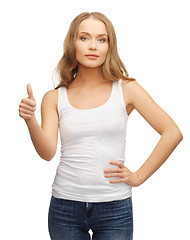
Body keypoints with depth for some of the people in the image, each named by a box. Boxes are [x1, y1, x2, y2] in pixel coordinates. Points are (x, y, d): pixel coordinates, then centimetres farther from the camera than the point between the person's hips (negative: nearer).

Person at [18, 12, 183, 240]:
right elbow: (47, 152, -8)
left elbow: (173, 133, -3)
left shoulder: (126, 89, -1)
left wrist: (139, 176, -5)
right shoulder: (54, 98, 3)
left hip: (114, 208, -1)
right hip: (65, 206, 1)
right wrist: (30, 120, -24)